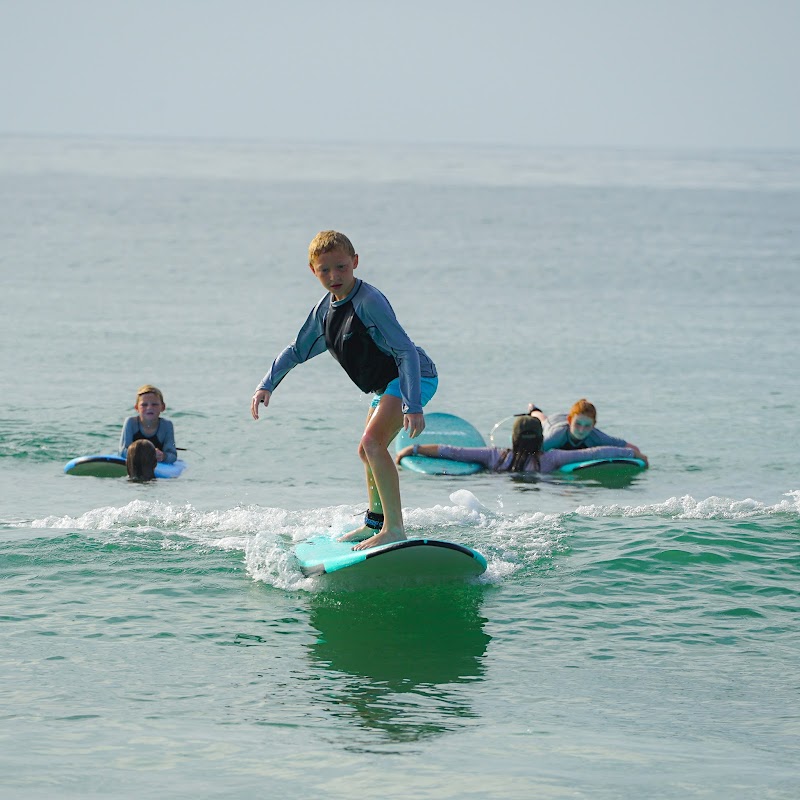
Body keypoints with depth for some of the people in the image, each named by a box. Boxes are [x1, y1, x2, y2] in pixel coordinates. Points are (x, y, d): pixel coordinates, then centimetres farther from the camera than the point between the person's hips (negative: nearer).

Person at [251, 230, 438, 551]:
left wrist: (412, 406, -37)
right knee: (369, 450, 25)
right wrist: (267, 384, 7)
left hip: (414, 377, -10)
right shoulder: (326, 308, 3)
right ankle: (375, 522, 45)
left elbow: (406, 351, -29)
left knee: (371, 443, -26)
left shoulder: (369, 301, -24)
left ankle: (394, 527, -29)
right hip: (386, 384, 10)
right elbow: (298, 350, 18)